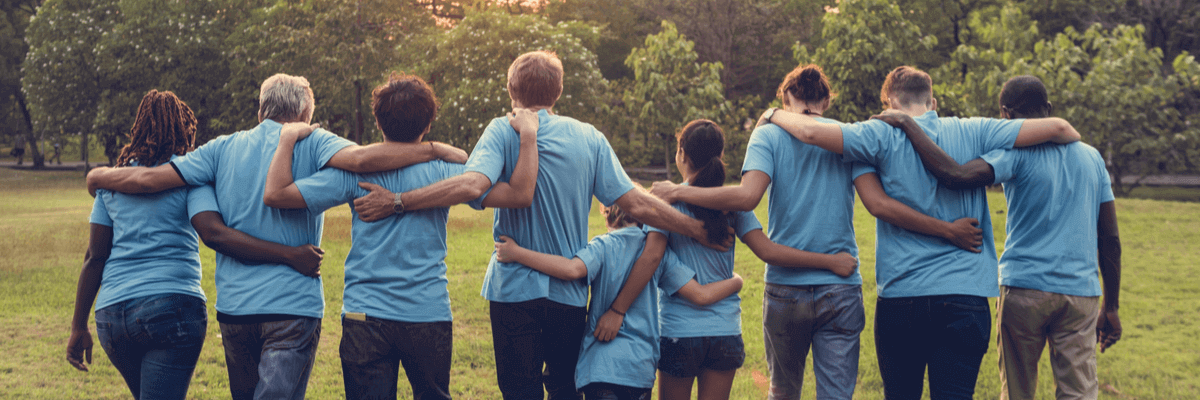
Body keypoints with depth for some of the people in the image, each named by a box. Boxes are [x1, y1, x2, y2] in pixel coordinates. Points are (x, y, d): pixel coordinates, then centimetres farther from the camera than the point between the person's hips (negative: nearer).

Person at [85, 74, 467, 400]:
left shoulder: (224, 148, 8)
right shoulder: (310, 144, -2)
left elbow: (148, 179, 3)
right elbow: (361, 158, -21)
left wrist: (100, 176, 22)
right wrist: (436, 150, -15)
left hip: (232, 307, 4)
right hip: (293, 306, -4)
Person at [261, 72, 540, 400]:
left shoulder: (354, 172, -4)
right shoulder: (443, 172, -4)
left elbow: (275, 194, -7)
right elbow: (520, 194, -9)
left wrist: (288, 139, 7)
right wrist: (529, 136, 0)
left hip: (364, 315, 0)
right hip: (429, 317, 1)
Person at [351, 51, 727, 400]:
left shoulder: (504, 131, -7)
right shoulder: (589, 138, 1)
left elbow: (473, 185, -25)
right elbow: (636, 204, -2)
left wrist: (397, 201, -21)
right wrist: (697, 229, 8)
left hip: (514, 286, -3)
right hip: (570, 291, 3)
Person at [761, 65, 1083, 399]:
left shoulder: (884, 136, -2)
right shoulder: (973, 133, 5)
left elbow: (812, 132, -12)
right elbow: (1056, 128, 1)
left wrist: (774, 115, 8)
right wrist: (1075, 140, 24)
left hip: (899, 296, -1)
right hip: (965, 295, 1)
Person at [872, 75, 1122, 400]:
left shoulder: (1017, 152, -5)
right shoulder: (1091, 157, 12)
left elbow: (956, 175, -22)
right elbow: (1110, 239, 12)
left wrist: (907, 125, -12)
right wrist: (1110, 307, 18)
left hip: (1025, 288, -3)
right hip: (1081, 291, 3)